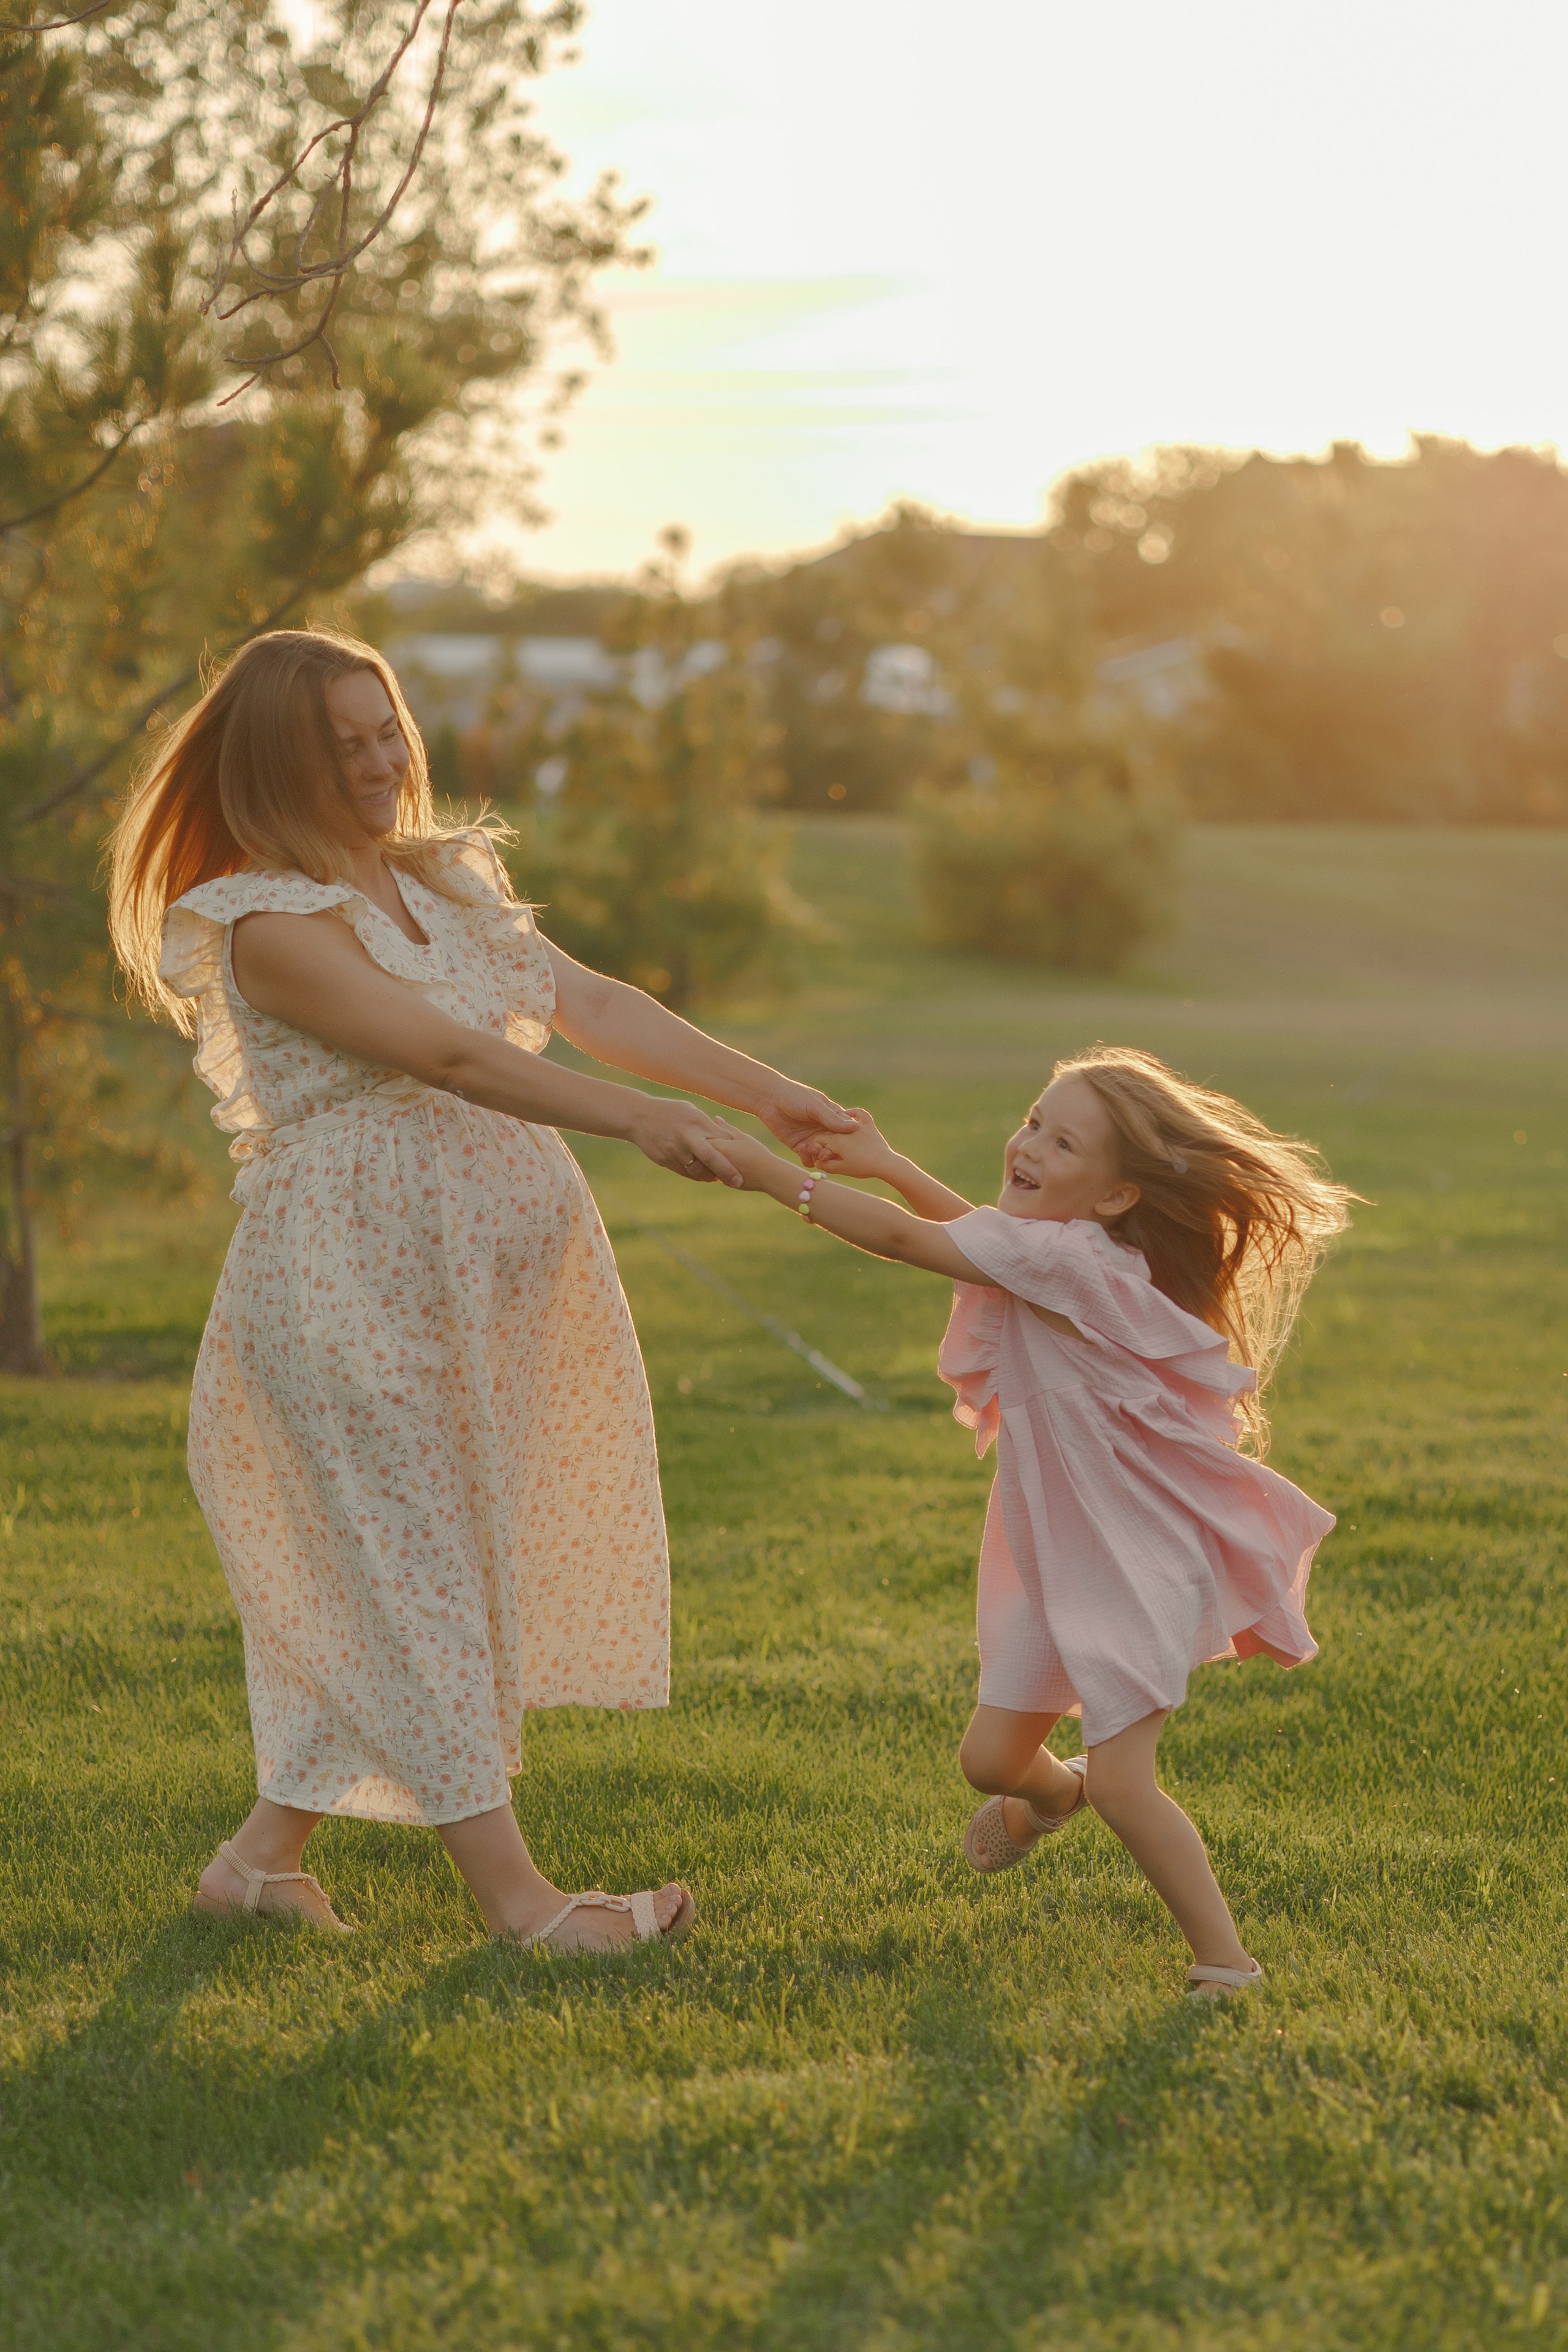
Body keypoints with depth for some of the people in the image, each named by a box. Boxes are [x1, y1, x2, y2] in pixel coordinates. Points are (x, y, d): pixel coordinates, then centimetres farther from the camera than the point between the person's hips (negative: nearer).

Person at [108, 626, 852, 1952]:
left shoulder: (443, 880, 15)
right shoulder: (271, 924, -12)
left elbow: (588, 1005, 9)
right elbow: (447, 1054, -22)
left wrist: (770, 1096, 1)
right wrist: (645, 1123, -29)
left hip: (478, 1268, 8)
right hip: (354, 1266, -8)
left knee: (378, 1572, 11)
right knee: (415, 1559, -4)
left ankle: (267, 1853, 21)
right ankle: (511, 1890, -2)